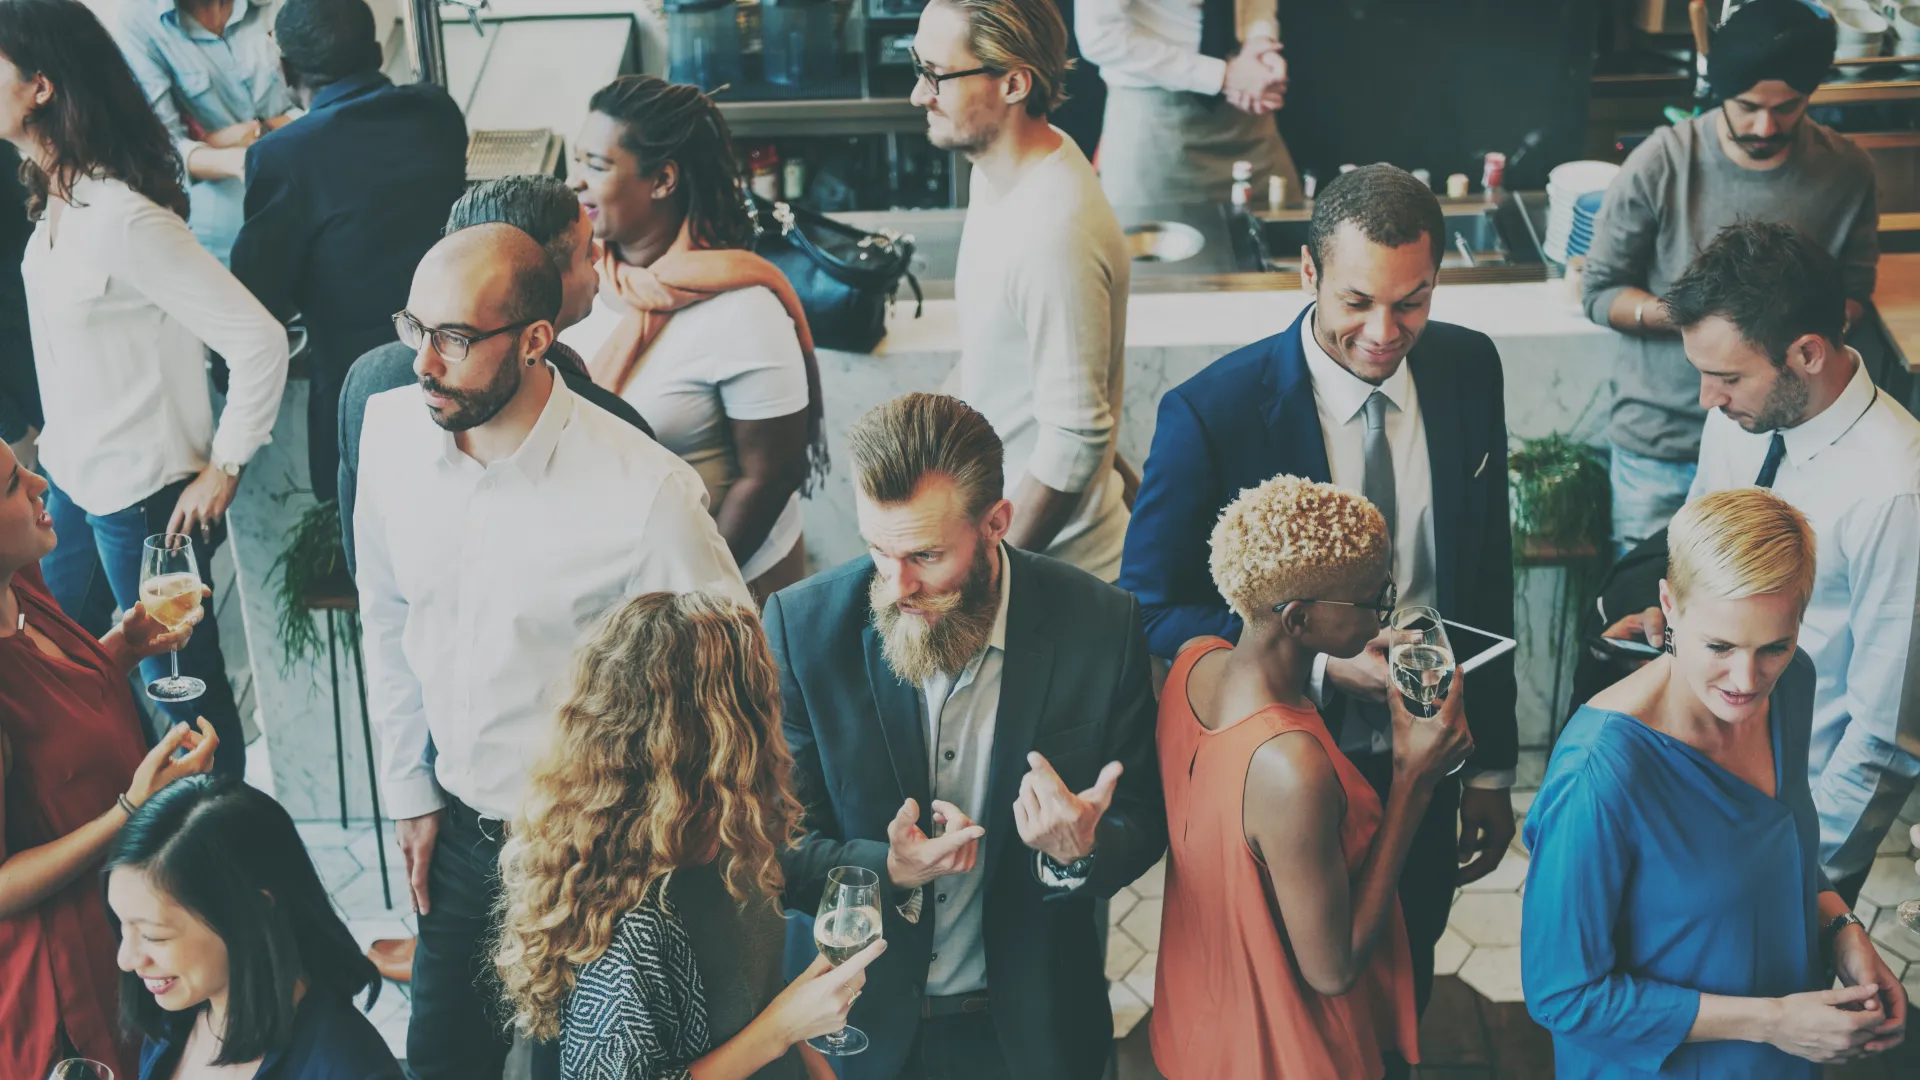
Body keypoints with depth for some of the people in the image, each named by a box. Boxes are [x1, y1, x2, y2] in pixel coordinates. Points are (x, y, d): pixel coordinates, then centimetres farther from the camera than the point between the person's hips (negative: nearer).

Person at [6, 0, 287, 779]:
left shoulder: (122, 219, -26)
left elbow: (260, 342, -27)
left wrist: (222, 472, -18)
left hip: (140, 495, -9)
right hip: (70, 479, 9)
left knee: (184, 685, 9)